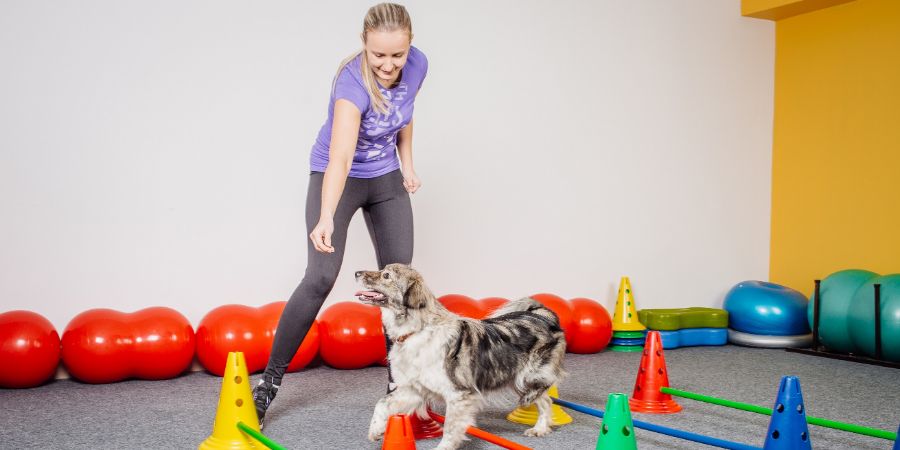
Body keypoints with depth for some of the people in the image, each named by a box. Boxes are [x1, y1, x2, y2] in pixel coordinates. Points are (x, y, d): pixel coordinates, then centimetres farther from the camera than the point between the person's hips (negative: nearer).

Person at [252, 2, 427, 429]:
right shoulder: (353, 82, -32)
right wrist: (326, 218, -59)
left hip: (386, 178, 5)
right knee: (321, 278, -17)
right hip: (337, 177, -5)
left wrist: (407, 164, 7)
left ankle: (399, 385, 11)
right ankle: (269, 382, -4)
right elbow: (340, 157, -46)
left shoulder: (417, 65, -13)